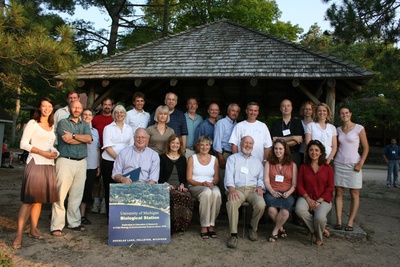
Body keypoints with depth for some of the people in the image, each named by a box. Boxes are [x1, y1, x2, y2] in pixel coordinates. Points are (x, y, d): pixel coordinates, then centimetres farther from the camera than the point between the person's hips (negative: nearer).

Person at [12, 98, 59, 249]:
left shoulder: (53, 126, 17)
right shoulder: (32, 123, -1)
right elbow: (23, 144, -7)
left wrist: (55, 153, 0)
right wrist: (42, 152, -16)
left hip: (49, 165, 6)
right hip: (35, 164, -6)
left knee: (39, 199, 9)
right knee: (28, 200, -9)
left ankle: (33, 230, 18)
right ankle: (19, 235, -5)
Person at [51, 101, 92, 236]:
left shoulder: (85, 125, 18)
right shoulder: (63, 122, 5)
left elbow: (89, 139, -1)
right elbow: (67, 140, -11)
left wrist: (73, 135, -10)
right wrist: (83, 138, -2)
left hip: (81, 162, 4)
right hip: (66, 161, -4)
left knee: (77, 195, 9)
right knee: (60, 194, -5)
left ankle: (74, 222, 19)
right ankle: (56, 226, 1)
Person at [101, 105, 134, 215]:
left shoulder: (129, 129, 13)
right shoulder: (108, 128, 3)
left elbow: (131, 146, 15)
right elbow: (107, 147, -6)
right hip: (109, 162, -2)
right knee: (109, 188, 2)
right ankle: (110, 214, 11)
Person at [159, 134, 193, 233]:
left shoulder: (183, 158, 21)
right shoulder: (162, 157, 12)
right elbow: (159, 176, 6)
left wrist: (182, 185, -3)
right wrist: (166, 184, -11)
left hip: (180, 186, 3)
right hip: (166, 187, -3)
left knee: (188, 197, -33)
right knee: (178, 196, -37)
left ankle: (182, 225, -22)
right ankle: (174, 226, -24)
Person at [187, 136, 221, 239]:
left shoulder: (214, 159, 15)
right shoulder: (192, 158, 6)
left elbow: (216, 178, 15)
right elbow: (189, 179, 1)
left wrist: (212, 183, -9)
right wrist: (202, 183, -15)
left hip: (211, 186, 2)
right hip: (195, 187, -2)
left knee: (216, 193, -35)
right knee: (207, 192, -38)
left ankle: (211, 225, -25)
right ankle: (204, 226, -29)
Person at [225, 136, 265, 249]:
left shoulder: (257, 162, 28)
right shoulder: (232, 159, 17)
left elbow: (261, 178, 20)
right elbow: (229, 176, 2)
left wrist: (260, 187, -4)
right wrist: (232, 189, -16)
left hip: (252, 189, 2)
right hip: (237, 188, -2)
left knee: (261, 204, -29)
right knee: (232, 203, -36)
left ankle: (253, 228, 0)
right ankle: (233, 234, -25)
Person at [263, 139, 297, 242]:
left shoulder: (292, 165, 16)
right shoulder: (269, 164, 16)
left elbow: (294, 184, 8)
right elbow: (266, 181, 6)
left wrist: (288, 192, -11)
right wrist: (273, 192, -11)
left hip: (287, 194, 0)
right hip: (272, 193, 0)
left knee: (285, 211, -32)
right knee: (271, 209, -33)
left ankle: (275, 231, -6)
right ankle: (281, 228, -4)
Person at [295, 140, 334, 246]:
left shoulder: (328, 168, 7)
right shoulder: (303, 167, 12)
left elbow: (330, 188, 2)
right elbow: (299, 185, 5)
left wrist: (319, 201, -12)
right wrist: (308, 199, -12)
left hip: (323, 199, -1)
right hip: (307, 197, 2)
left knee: (319, 217, -31)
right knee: (299, 209, -32)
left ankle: (319, 237, 6)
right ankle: (321, 230, -7)